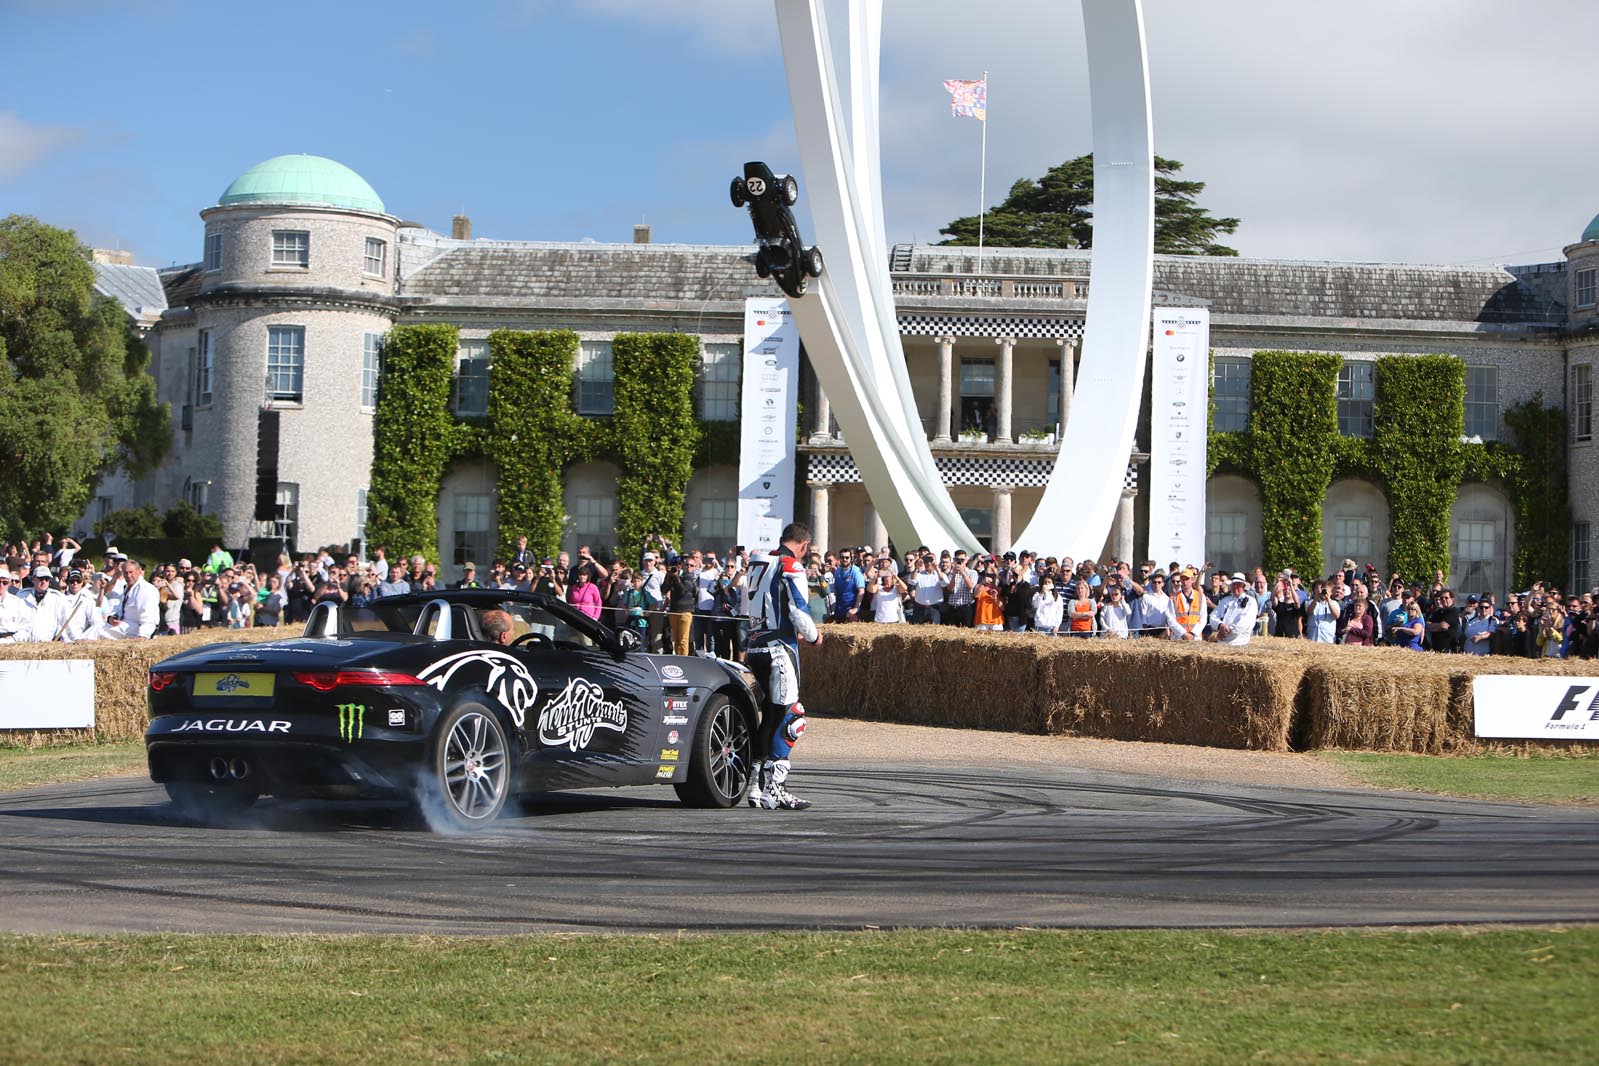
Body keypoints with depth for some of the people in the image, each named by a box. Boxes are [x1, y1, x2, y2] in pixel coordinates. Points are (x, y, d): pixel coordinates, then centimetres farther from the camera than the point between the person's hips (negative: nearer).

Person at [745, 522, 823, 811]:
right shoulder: (792, 567, -8)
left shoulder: (762, 567, 17)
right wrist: (813, 636, 5)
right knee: (788, 717, -8)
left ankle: (758, 787, 14)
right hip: (780, 648, -9)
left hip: (756, 647, 9)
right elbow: (799, 611, -14)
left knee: (771, 716, 14)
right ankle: (774, 790, -13)